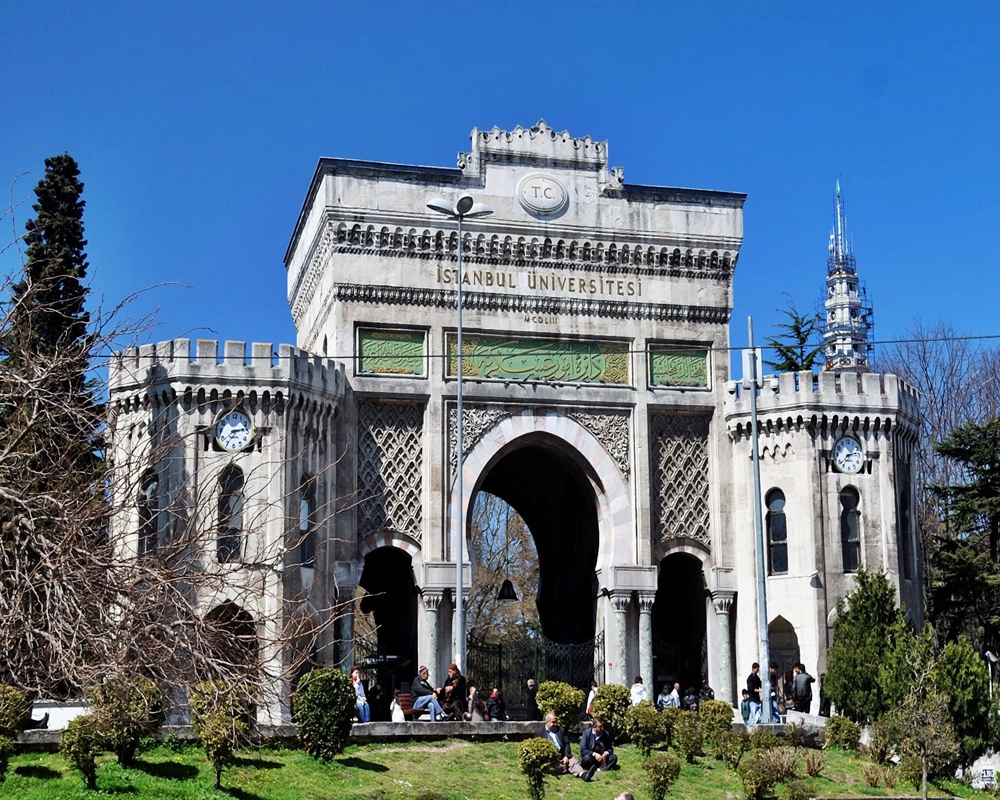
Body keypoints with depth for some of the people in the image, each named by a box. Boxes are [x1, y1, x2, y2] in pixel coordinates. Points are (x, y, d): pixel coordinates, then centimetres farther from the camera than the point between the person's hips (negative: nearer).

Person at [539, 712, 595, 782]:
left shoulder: (561, 730, 20)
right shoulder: (540, 733, 6)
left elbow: (566, 743, 12)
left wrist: (566, 756, -6)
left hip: (563, 756, 2)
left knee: (573, 762, -28)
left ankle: (583, 774, -53)